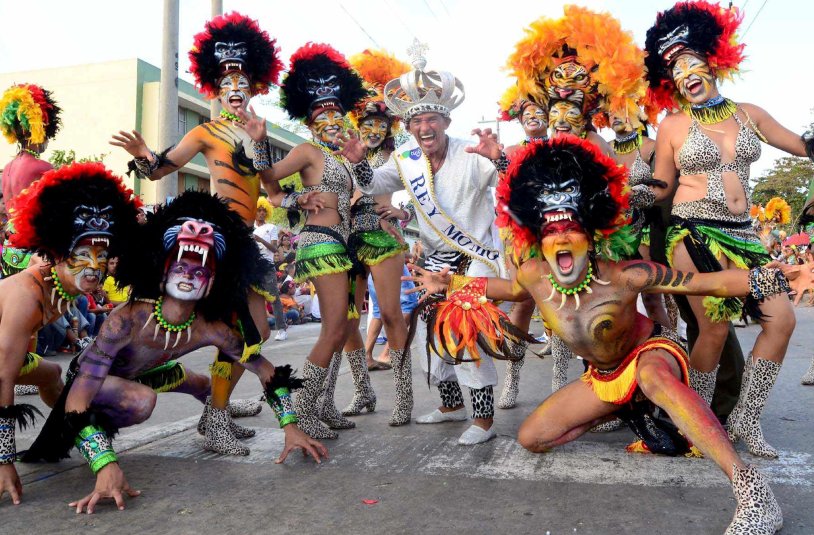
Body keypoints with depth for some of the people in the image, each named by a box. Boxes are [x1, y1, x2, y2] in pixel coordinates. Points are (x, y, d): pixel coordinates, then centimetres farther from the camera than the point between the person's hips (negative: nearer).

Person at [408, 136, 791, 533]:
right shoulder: (533, 274, -19)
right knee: (531, 438, 5)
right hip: (602, 377, 6)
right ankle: (630, 412, 15)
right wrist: (450, 284, 3)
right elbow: (512, 288, 7)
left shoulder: (621, 276, -31)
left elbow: (708, 282, -25)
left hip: (651, 354, -6)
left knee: (653, 376, -43)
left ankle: (754, 491, -40)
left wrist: (769, 278, -37)